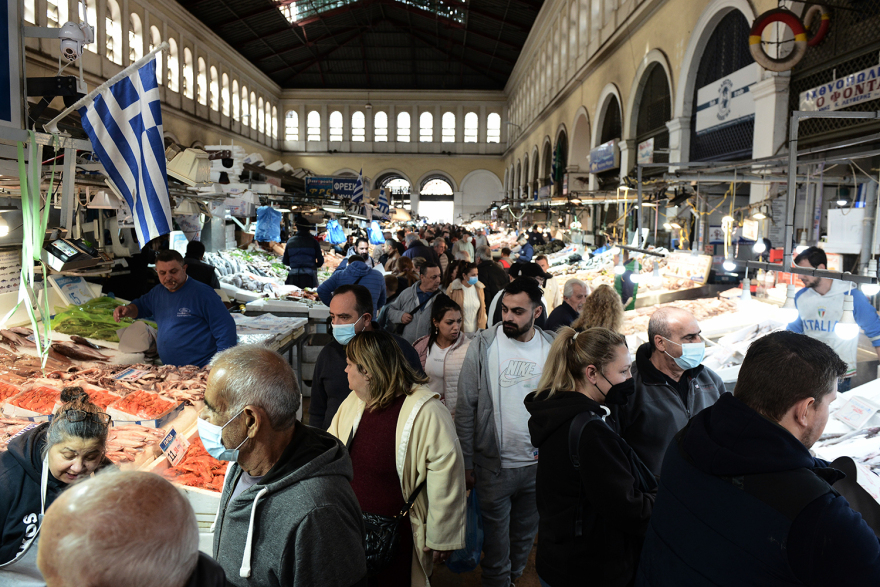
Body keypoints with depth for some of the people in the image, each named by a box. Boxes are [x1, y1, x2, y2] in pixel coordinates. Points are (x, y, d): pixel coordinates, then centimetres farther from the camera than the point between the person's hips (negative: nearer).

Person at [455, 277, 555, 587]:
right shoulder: (483, 345, -10)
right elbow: (465, 408, -7)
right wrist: (466, 463, -7)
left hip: (539, 464, 3)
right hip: (495, 464, -2)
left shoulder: (554, 349, -4)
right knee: (496, 538, 11)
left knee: (525, 533, 21)